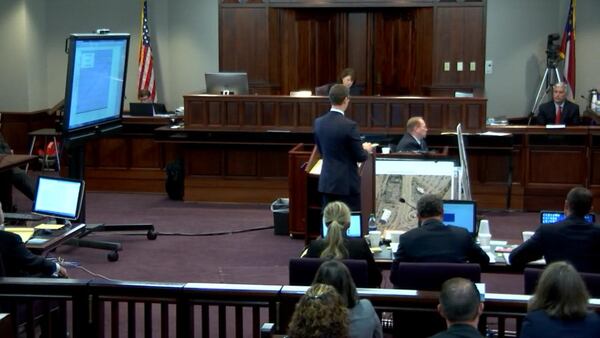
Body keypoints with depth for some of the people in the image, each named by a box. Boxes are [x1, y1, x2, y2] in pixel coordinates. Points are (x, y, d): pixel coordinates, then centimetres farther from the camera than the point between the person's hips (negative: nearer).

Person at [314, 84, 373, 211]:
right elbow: (360, 157, -12)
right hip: (347, 183, -6)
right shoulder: (349, 125, -18)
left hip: (327, 182, 6)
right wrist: (366, 149, 12)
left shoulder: (318, 122, 1)